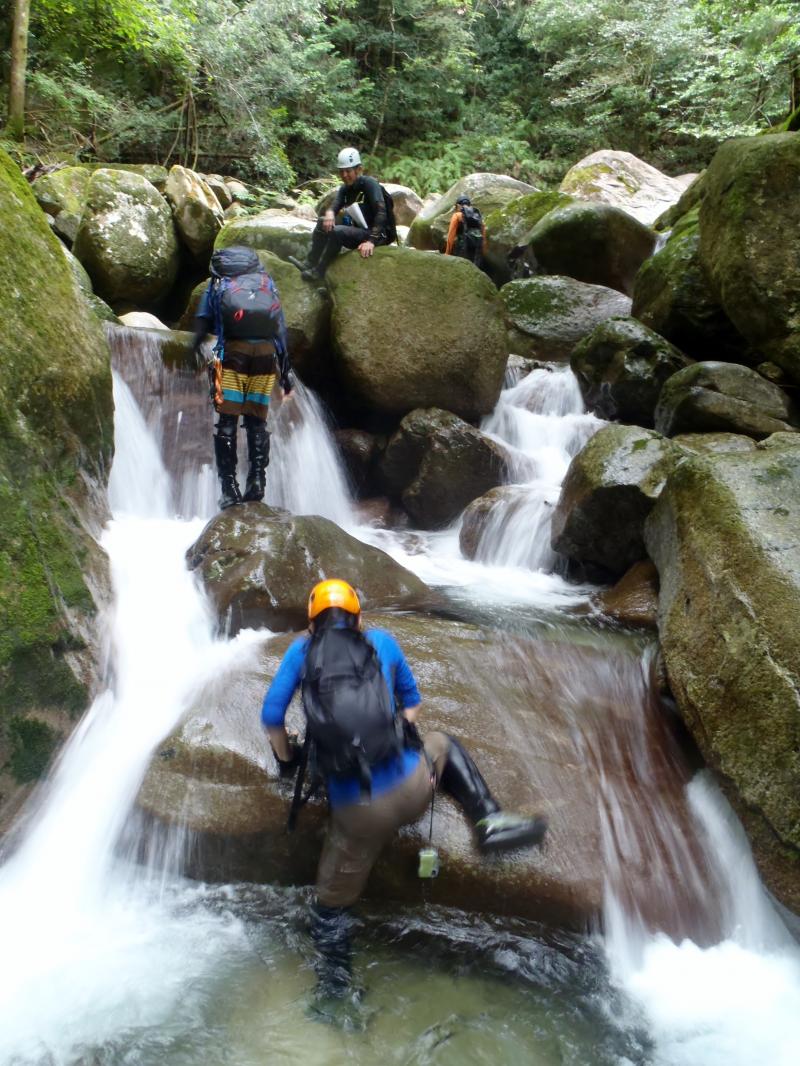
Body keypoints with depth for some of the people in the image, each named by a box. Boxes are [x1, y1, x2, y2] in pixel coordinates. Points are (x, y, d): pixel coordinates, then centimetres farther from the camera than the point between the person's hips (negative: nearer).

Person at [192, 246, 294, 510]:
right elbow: (281, 329, 22)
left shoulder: (218, 283, 25)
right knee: (257, 421, 10)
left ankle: (229, 488, -7)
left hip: (233, 350, -2)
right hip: (266, 352, 2)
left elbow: (202, 322, 15)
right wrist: (286, 371, 23)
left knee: (227, 422, -1)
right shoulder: (266, 281, 27)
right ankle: (257, 480, 0)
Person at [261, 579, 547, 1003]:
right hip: (411, 789, 1)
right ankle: (490, 821, 18)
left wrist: (287, 758, 25)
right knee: (444, 745, 32)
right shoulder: (382, 641, 11)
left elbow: (271, 716, 8)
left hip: (355, 812, 0)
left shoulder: (301, 650, 8)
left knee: (332, 901, 21)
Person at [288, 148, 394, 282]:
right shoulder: (345, 188, 8)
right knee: (323, 222, -3)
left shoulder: (369, 184, -14)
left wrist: (371, 240, -34)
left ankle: (318, 272, -18)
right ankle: (310, 264, -9)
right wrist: (329, 213, -27)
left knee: (337, 232, -28)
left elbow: (381, 212, -24)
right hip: (359, 231, 8)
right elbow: (335, 206, -1)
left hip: (380, 234, -8)